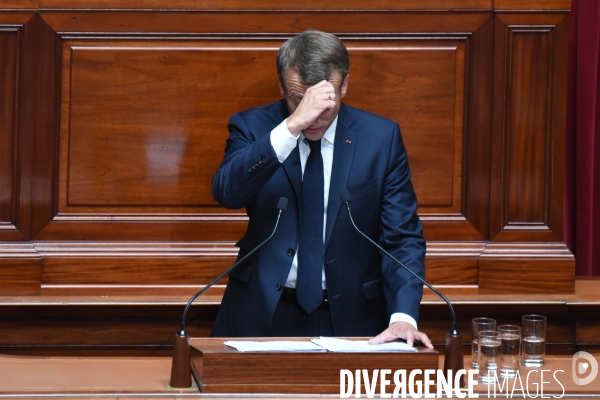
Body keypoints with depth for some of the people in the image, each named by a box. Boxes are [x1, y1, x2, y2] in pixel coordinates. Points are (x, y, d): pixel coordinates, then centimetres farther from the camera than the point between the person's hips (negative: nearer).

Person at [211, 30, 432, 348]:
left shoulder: (381, 137, 2)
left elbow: (403, 238, 0)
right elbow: (226, 192, -19)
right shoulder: (252, 127, 1)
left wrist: (403, 317, -16)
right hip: (263, 315, 0)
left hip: (350, 320, 1)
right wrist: (292, 127, -27)